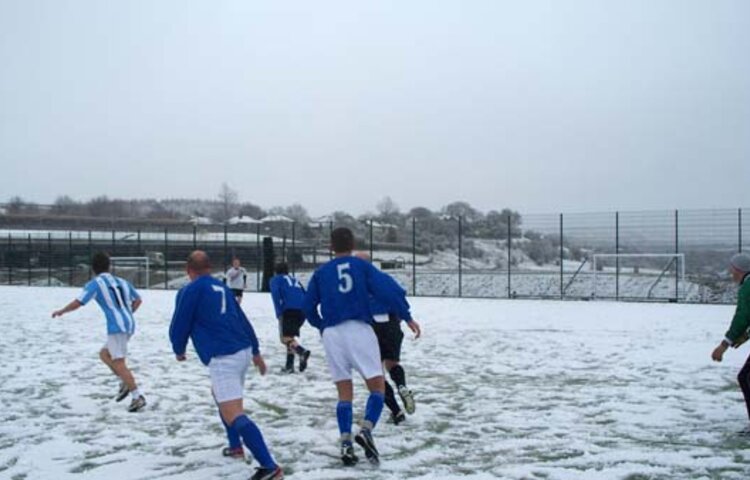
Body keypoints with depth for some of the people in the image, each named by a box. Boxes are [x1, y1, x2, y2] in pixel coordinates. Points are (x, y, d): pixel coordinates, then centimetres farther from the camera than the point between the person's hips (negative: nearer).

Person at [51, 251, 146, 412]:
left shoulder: (96, 283, -1)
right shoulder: (122, 281, 17)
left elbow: (78, 303, -6)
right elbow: (138, 300, 23)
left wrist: (61, 311, 11)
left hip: (116, 327, -7)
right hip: (129, 325, 7)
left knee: (118, 363, -7)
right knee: (104, 354, 22)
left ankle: (137, 397, -14)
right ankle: (125, 383, 11)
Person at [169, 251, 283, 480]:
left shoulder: (189, 291, -2)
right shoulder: (222, 288, 18)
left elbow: (179, 326, 1)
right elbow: (243, 320, 22)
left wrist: (179, 351, 22)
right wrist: (256, 352, 30)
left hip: (223, 358, -9)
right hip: (243, 352, 9)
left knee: (233, 415, -16)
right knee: (219, 393, 33)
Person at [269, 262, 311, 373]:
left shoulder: (276, 279, 18)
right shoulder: (295, 280, 33)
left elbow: (275, 293, -3)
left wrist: (279, 313, -8)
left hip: (288, 309, -6)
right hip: (302, 310, 6)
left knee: (285, 337, -9)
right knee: (290, 336, 19)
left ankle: (302, 352, -36)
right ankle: (289, 365, 12)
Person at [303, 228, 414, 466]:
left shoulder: (320, 272, 14)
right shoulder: (362, 266, 7)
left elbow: (308, 307, 14)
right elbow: (387, 291, -7)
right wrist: (407, 316, -3)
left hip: (331, 334, 3)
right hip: (359, 329, -3)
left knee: (344, 393, 10)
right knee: (377, 386, 4)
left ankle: (346, 443, -3)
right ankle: (366, 430, -19)